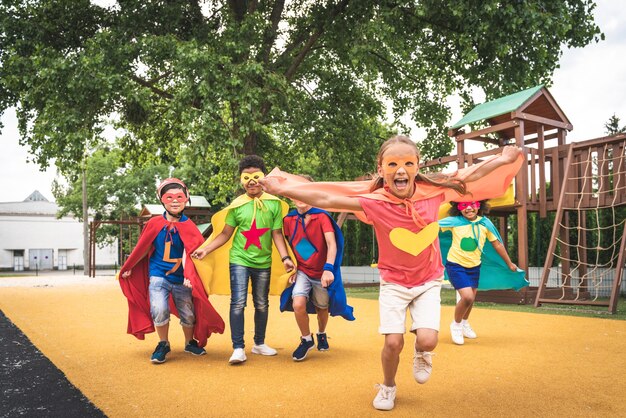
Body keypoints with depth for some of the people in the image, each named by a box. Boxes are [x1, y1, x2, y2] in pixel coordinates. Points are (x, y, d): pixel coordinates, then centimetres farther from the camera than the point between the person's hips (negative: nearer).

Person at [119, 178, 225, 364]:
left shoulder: (189, 227, -5)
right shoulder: (154, 224, -5)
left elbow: (189, 254, -14)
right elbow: (142, 248, 8)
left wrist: (189, 277, -28)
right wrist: (127, 268, 16)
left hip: (181, 278, 1)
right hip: (158, 276, -1)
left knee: (188, 314, 8)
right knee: (159, 310, -19)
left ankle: (190, 343, 37)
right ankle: (163, 345, 7)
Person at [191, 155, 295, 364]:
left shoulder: (274, 203, -3)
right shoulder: (237, 205, -4)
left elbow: (277, 234, -1)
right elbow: (226, 234, 1)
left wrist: (285, 257, -10)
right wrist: (205, 249, -7)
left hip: (263, 262, 2)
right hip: (240, 260, -2)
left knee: (262, 304, 13)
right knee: (238, 302, -10)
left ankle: (259, 343, 30)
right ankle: (238, 348, -2)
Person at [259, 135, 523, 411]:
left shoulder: (433, 192, -15)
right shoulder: (375, 202, -21)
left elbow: (469, 178, 0)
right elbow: (325, 199, -21)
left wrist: (504, 159, 1)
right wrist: (282, 189, -23)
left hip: (428, 281, 1)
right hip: (393, 283, -1)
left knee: (428, 340, -14)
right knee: (393, 341, -8)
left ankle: (420, 353, 26)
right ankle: (388, 387, 25)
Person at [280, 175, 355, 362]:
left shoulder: (322, 216, -15)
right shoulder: (289, 220, -4)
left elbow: (332, 243, -25)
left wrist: (328, 269, -38)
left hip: (322, 273, -1)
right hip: (301, 271, 2)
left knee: (322, 307, 13)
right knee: (298, 304, -20)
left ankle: (322, 334, 47)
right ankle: (306, 339, 7)